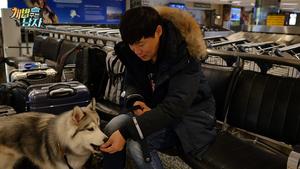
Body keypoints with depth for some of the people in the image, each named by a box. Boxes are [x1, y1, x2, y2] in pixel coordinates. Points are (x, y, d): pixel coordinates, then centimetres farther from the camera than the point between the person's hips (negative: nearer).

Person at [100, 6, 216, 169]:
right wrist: (135, 101, -19)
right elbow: (131, 82, 6)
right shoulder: (133, 52, -8)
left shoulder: (184, 57, -27)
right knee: (113, 128, -18)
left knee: (137, 143, -27)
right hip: (156, 110, 6)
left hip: (188, 117, -5)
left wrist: (126, 132, -38)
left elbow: (174, 108, -33)